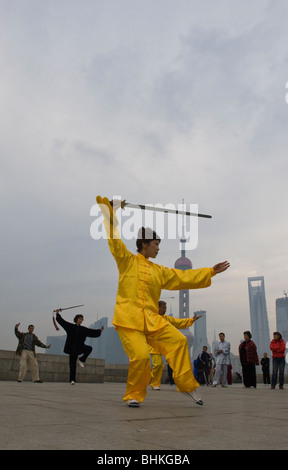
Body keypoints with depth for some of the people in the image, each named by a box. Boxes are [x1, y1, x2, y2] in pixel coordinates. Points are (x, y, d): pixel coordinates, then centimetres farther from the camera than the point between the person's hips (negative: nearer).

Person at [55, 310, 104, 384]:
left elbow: (91, 332, 5)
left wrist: (99, 331, -3)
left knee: (89, 348, -24)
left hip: (79, 347, 2)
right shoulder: (70, 326, 3)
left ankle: (81, 360, -5)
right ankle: (72, 380, 9)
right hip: (72, 348, -2)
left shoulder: (83, 329, 8)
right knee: (72, 365, -3)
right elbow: (62, 321, 2)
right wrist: (57, 314, -4)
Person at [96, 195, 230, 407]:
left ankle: (187, 385, 7)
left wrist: (211, 272, 20)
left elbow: (183, 277, 20)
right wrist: (112, 211, -7)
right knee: (141, 356, -18)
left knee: (178, 341, -7)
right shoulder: (127, 260, 5)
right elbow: (115, 239, -2)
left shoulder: (159, 271, 18)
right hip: (128, 319, -5)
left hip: (152, 320, 5)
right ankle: (133, 395, 7)